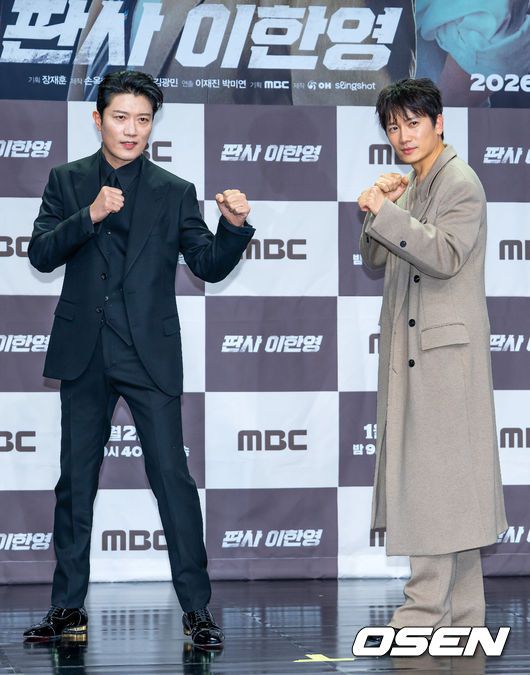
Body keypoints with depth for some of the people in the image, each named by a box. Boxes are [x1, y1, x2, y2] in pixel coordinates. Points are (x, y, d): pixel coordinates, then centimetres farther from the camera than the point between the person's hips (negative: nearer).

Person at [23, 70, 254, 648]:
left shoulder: (174, 193, 6)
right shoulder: (67, 182, 8)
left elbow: (210, 266, 2)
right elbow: (41, 254, -3)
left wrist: (234, 226, -17)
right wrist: (90, 216, -18)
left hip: (150, 355, -2)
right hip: (84, 355, 2)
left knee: (172, 476, -8)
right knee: (75, 481, 8)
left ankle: (196, 608, -3)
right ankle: (68, 607, 16)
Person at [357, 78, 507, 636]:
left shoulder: (460, 183, -9)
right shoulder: (409, 187, 17)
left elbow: (445, 256, -22)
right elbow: (375, 261, 17)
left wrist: (386, 212, -23)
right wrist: (379, 209, 1)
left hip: (445, 350, -9)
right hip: (410, 349, 9)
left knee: (435, 474, -9)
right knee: (447, 484, 12)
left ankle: (425, 609, -7)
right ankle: (462, 611, 17)